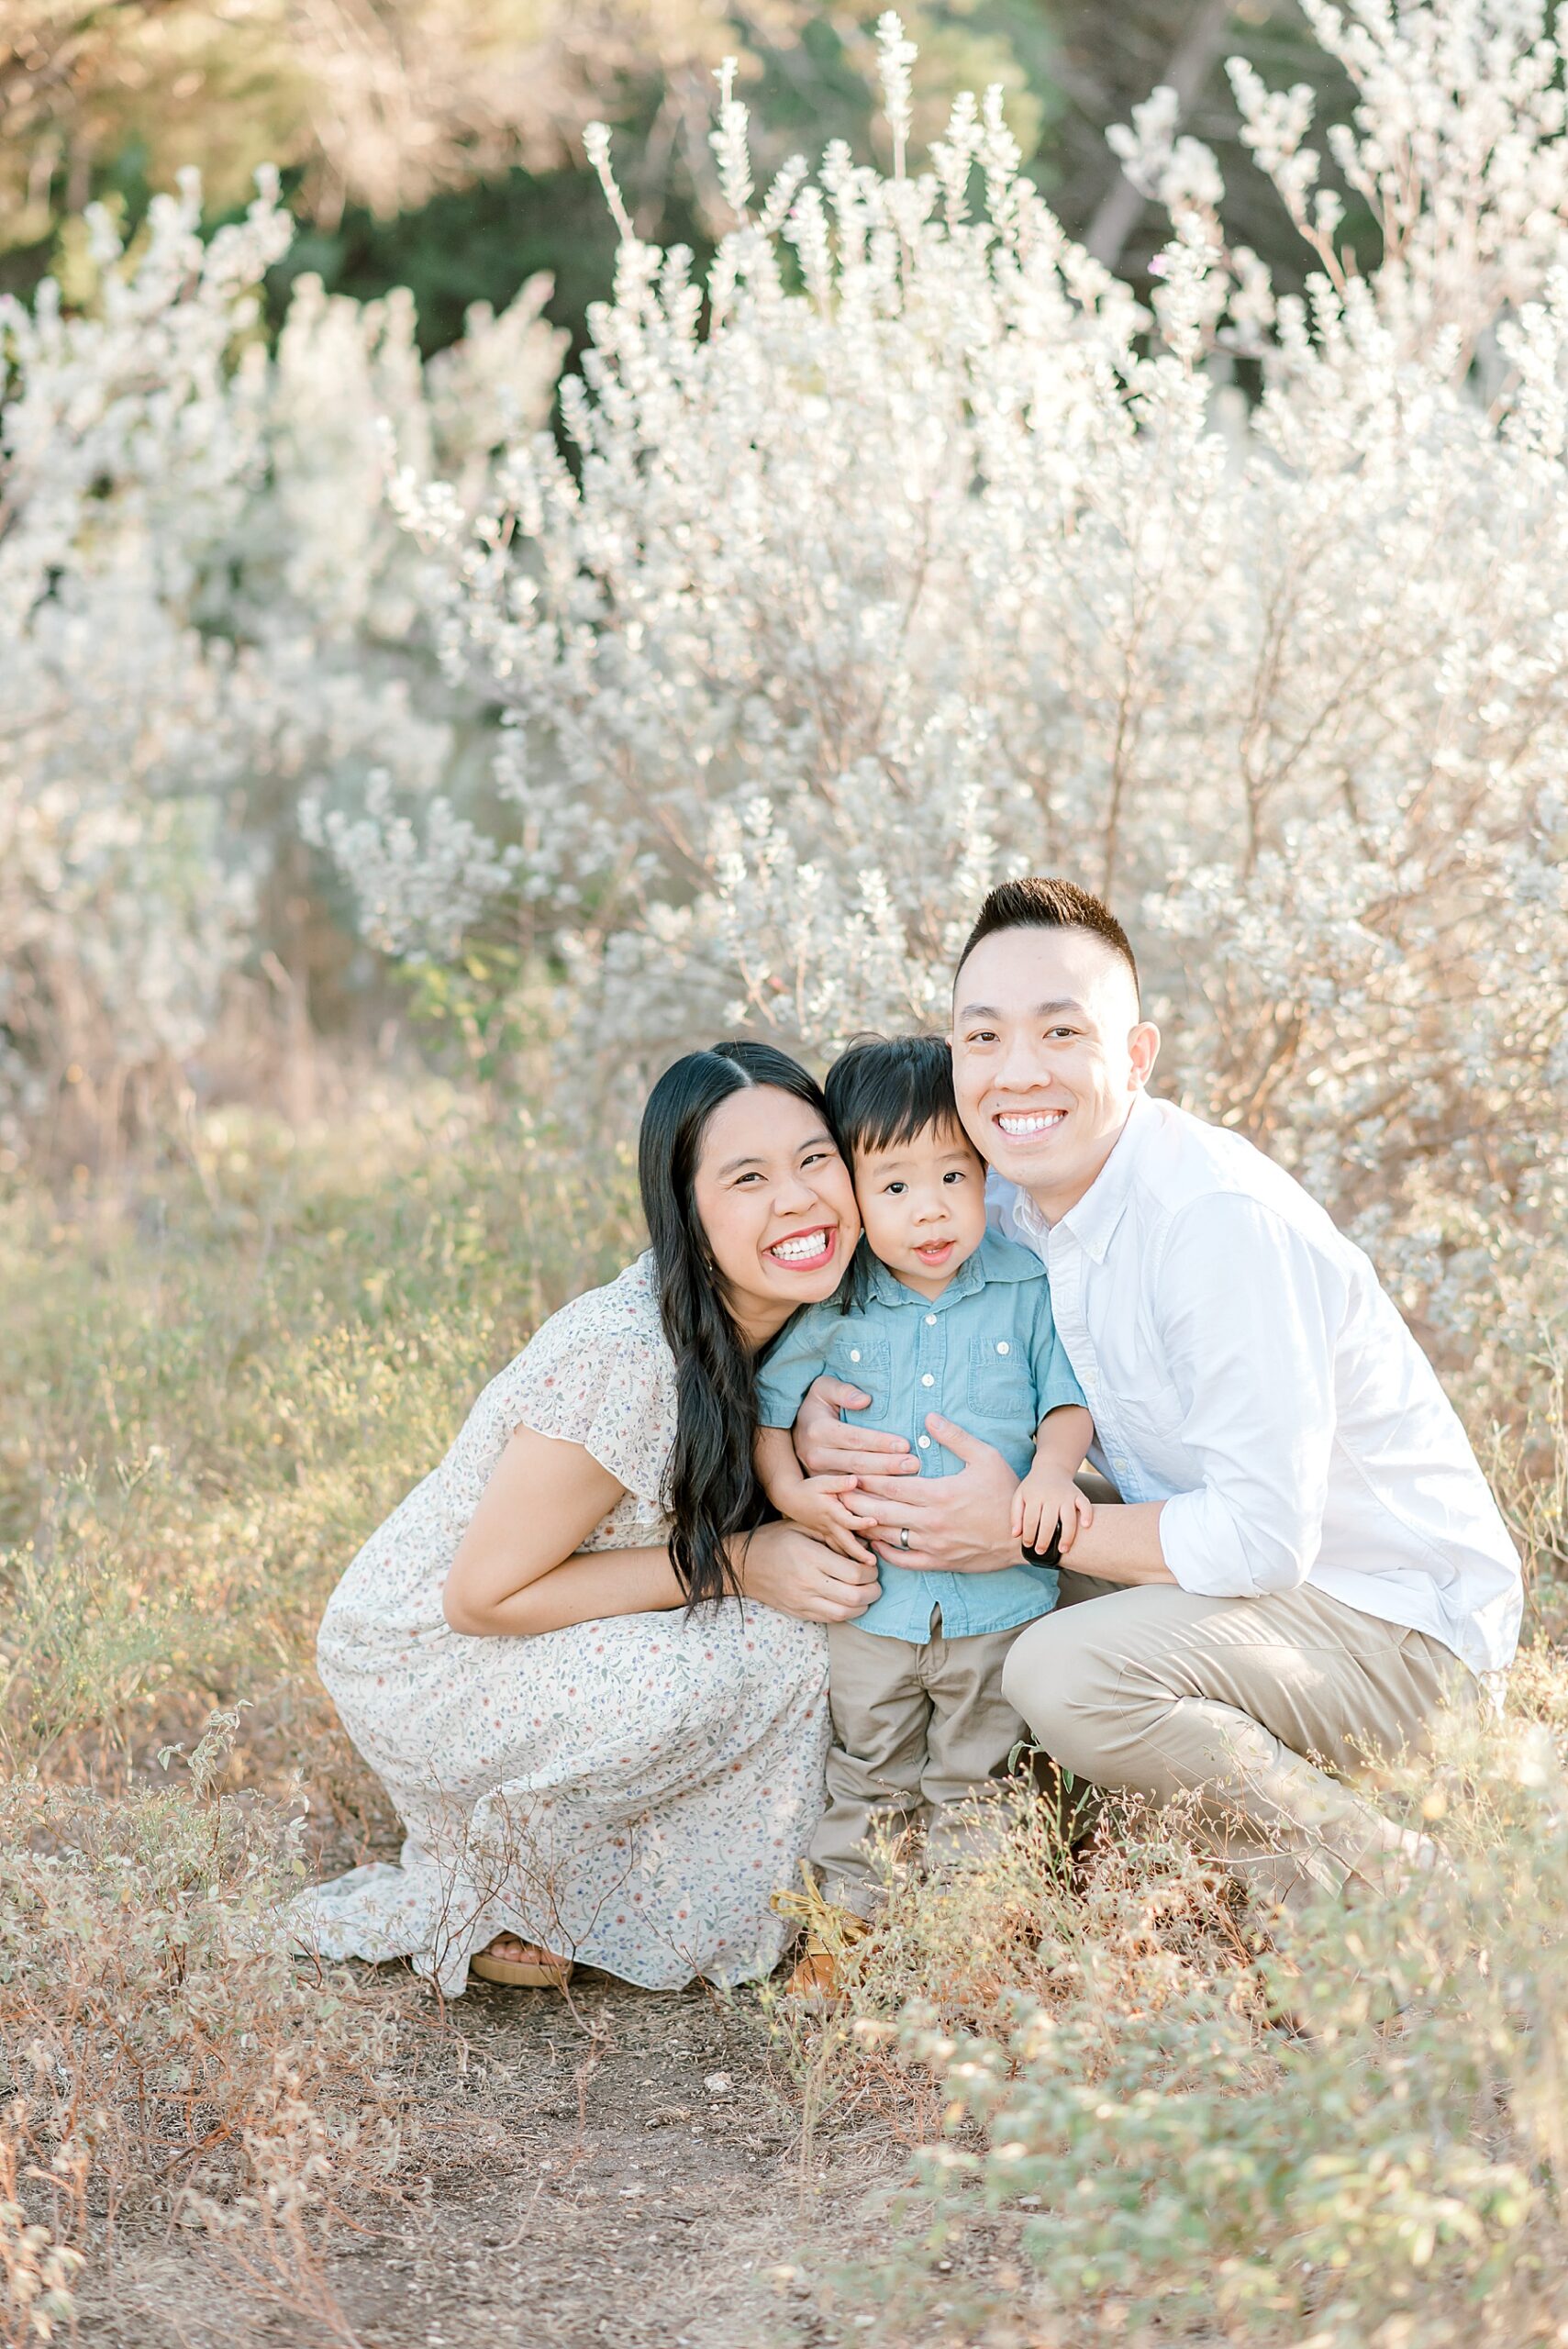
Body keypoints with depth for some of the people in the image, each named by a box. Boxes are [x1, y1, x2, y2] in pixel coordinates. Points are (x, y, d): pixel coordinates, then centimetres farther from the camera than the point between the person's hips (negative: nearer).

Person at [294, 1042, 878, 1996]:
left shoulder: (797, 1320, -5)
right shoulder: (625, 1357, -30)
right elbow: (484, 1594, -24)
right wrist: (740, 1565, -25)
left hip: (547, 1641, 8)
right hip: (423, 1660, -8)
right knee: (764, 1652, -25)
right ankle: (479, 1899, -3)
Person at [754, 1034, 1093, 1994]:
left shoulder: (1027, 1288, -6)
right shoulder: (832, 1310, -6)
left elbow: (1069, 1395, -1)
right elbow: (768, 1407, 4)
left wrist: (1052, 1469, -20)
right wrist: (792, 1490, -13)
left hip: (999, 1594, 0)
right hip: (871, 1597, 1)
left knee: (974, 1785, 14)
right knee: (866, 1776, 15)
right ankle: (846, 1920, 30)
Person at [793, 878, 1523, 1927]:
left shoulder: (1222, 1219, -27)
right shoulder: (1008, 1193, -3)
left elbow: (1264, 1538, -28)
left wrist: (1024, 1529, -19)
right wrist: (817, 1407, -10)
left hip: (1393, 1615, -9)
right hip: (1238, 1558, 9)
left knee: (1065, 1673, -29)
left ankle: (1377, 1871, -9)